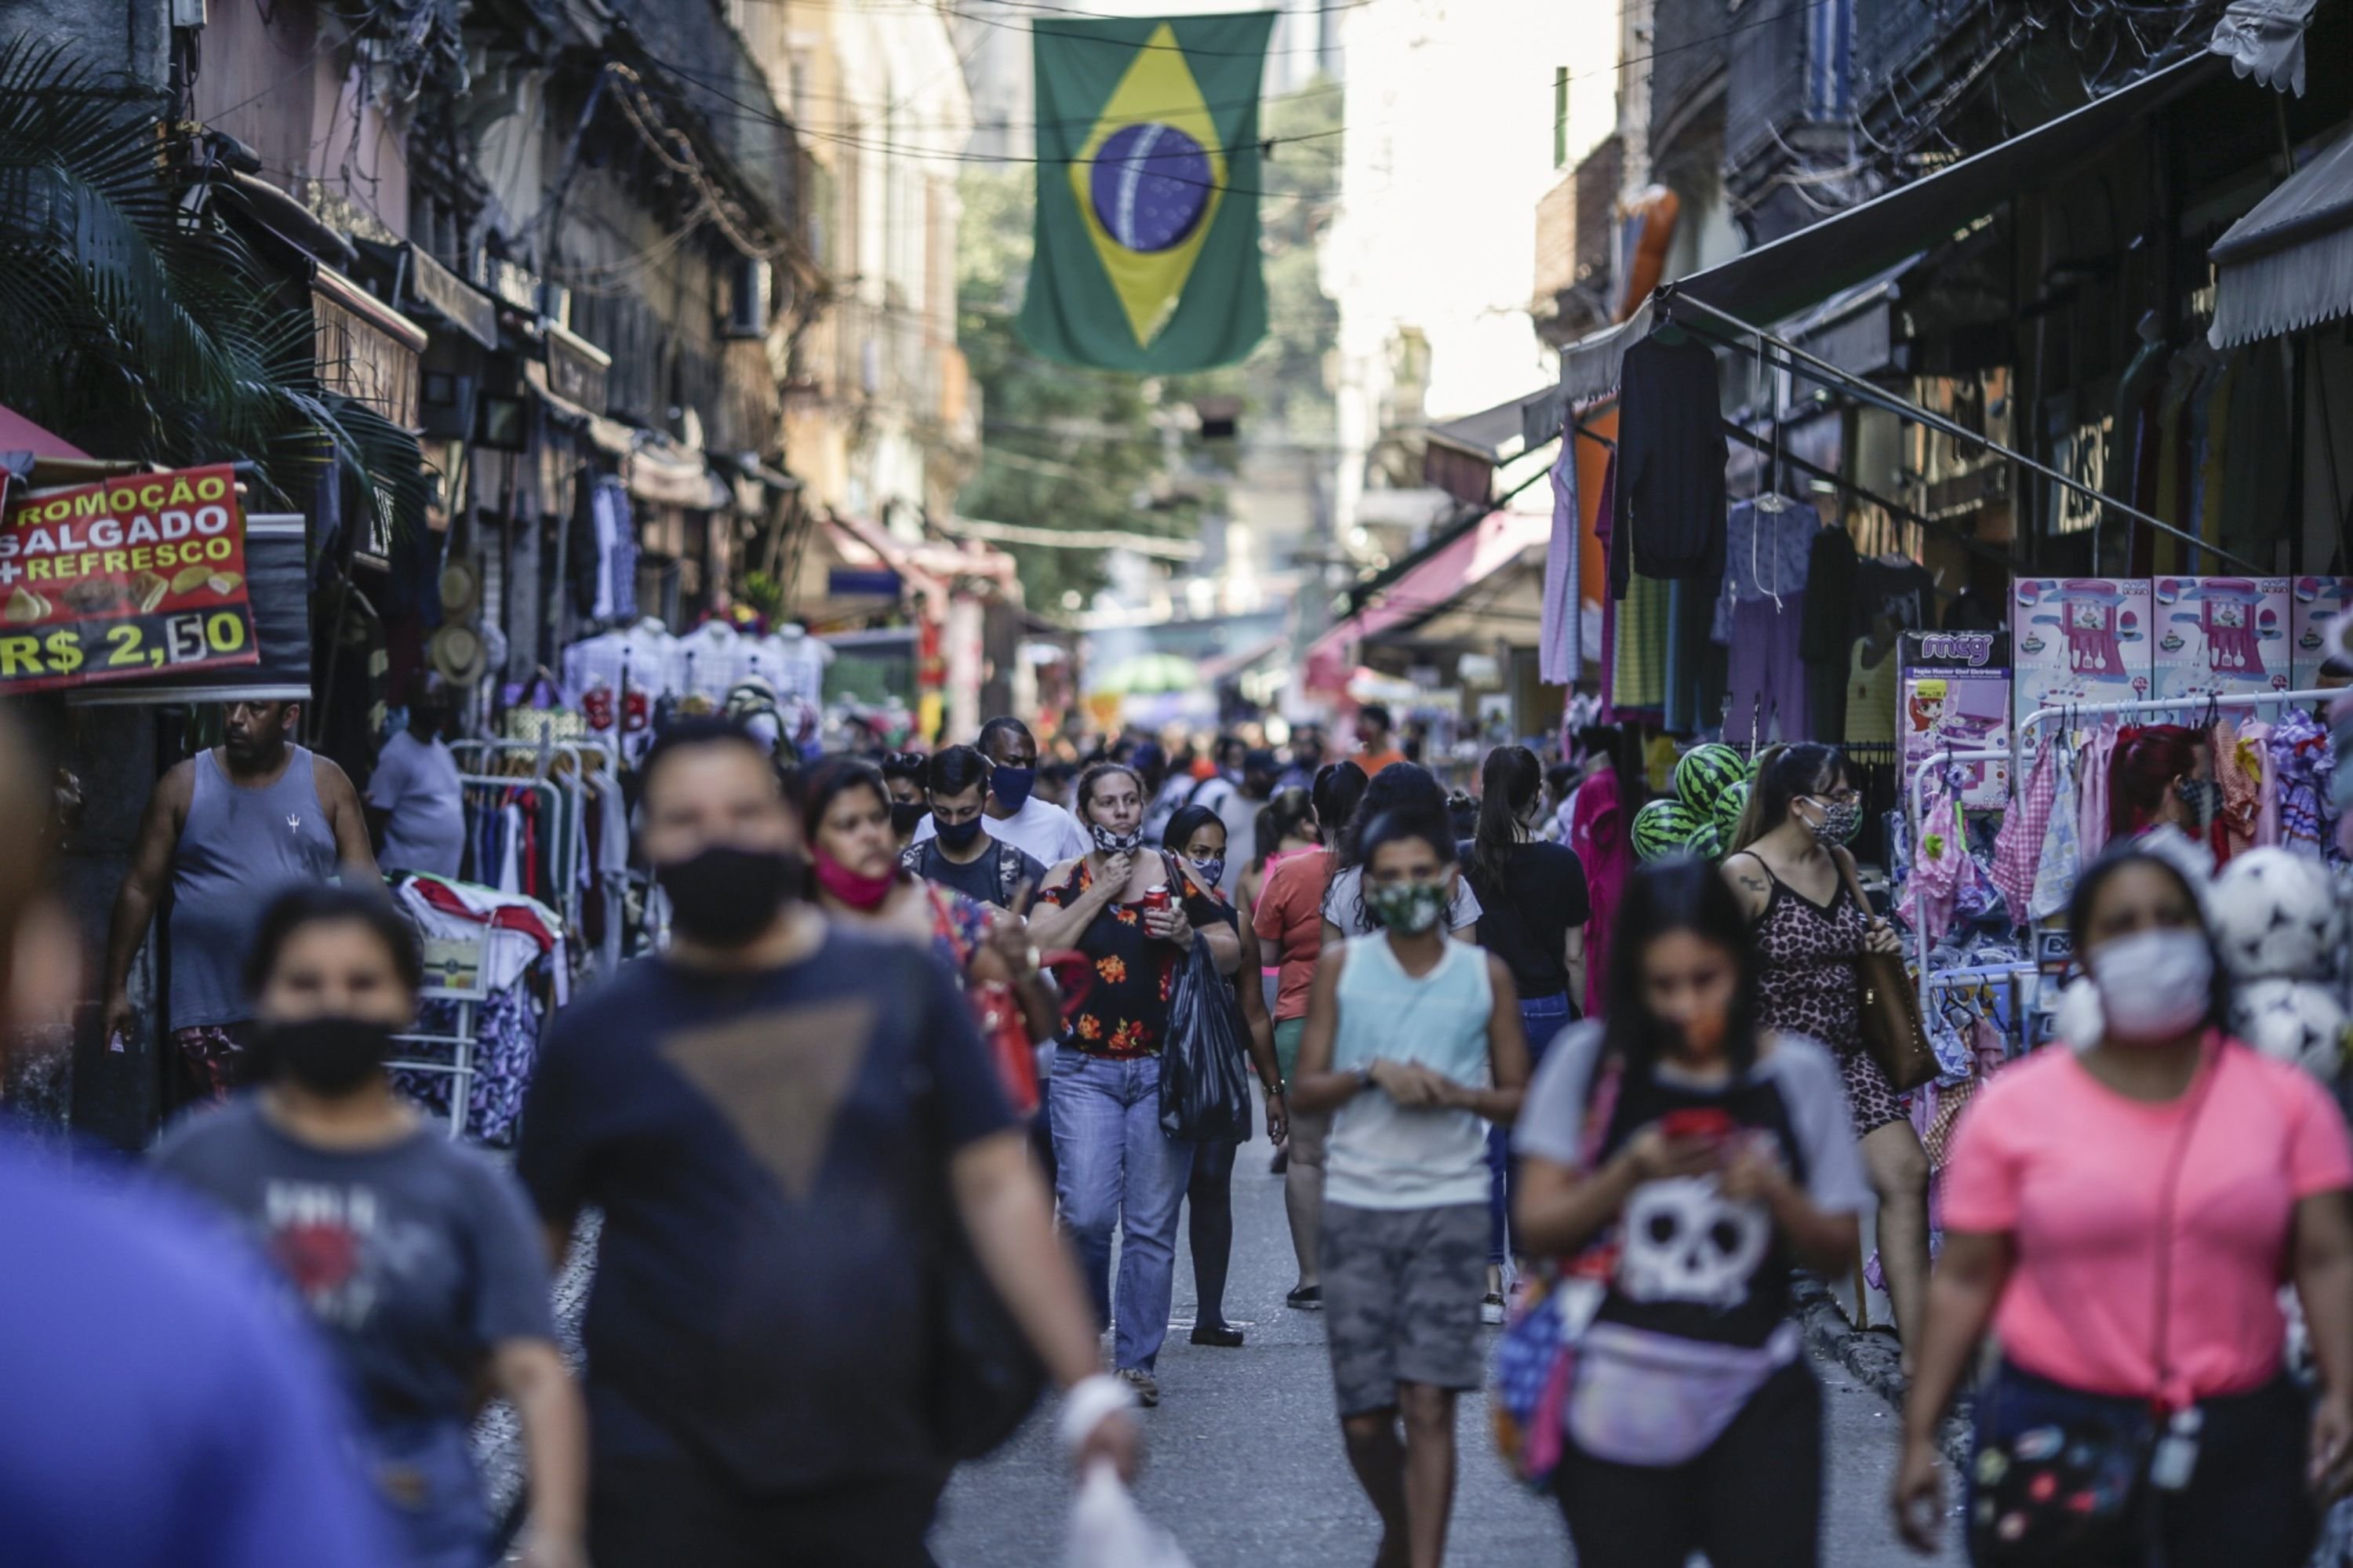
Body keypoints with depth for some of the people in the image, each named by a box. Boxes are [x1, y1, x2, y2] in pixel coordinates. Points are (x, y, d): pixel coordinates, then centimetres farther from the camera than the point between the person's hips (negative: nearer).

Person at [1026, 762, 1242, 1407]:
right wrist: (1099, 892, -8)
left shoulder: (1176, 875, 9)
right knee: (1087, 1214, -10)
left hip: (1164, 1069, 1)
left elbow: (1232, 954, 13)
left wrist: (1188, 937, -7)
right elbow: (1037, 950, -8)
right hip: (1086, 1069, -1)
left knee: (1152, 1225, 0)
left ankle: (1136, 1359, 8)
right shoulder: (1065, 880, 7)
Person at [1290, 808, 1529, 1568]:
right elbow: (1306, 1087, 4)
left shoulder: (1486, 975, 5)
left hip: (1449, 1204, -1)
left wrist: (1455, 1092, -12)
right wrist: (1372, 1073, -14)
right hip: (1355, 1205, 1)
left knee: (1428, 1405, -11)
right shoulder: (1341, 967, 6)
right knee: (1363, 1419, 4)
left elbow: (1519, 1097, 7)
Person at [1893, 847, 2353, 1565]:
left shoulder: (2286, 1101, 4)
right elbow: (1965, 1281, 3)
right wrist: (1920, 1436, -1)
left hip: (2242, 1439, 1)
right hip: (2055, 1434, -1)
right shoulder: (2013, 1108, 1)